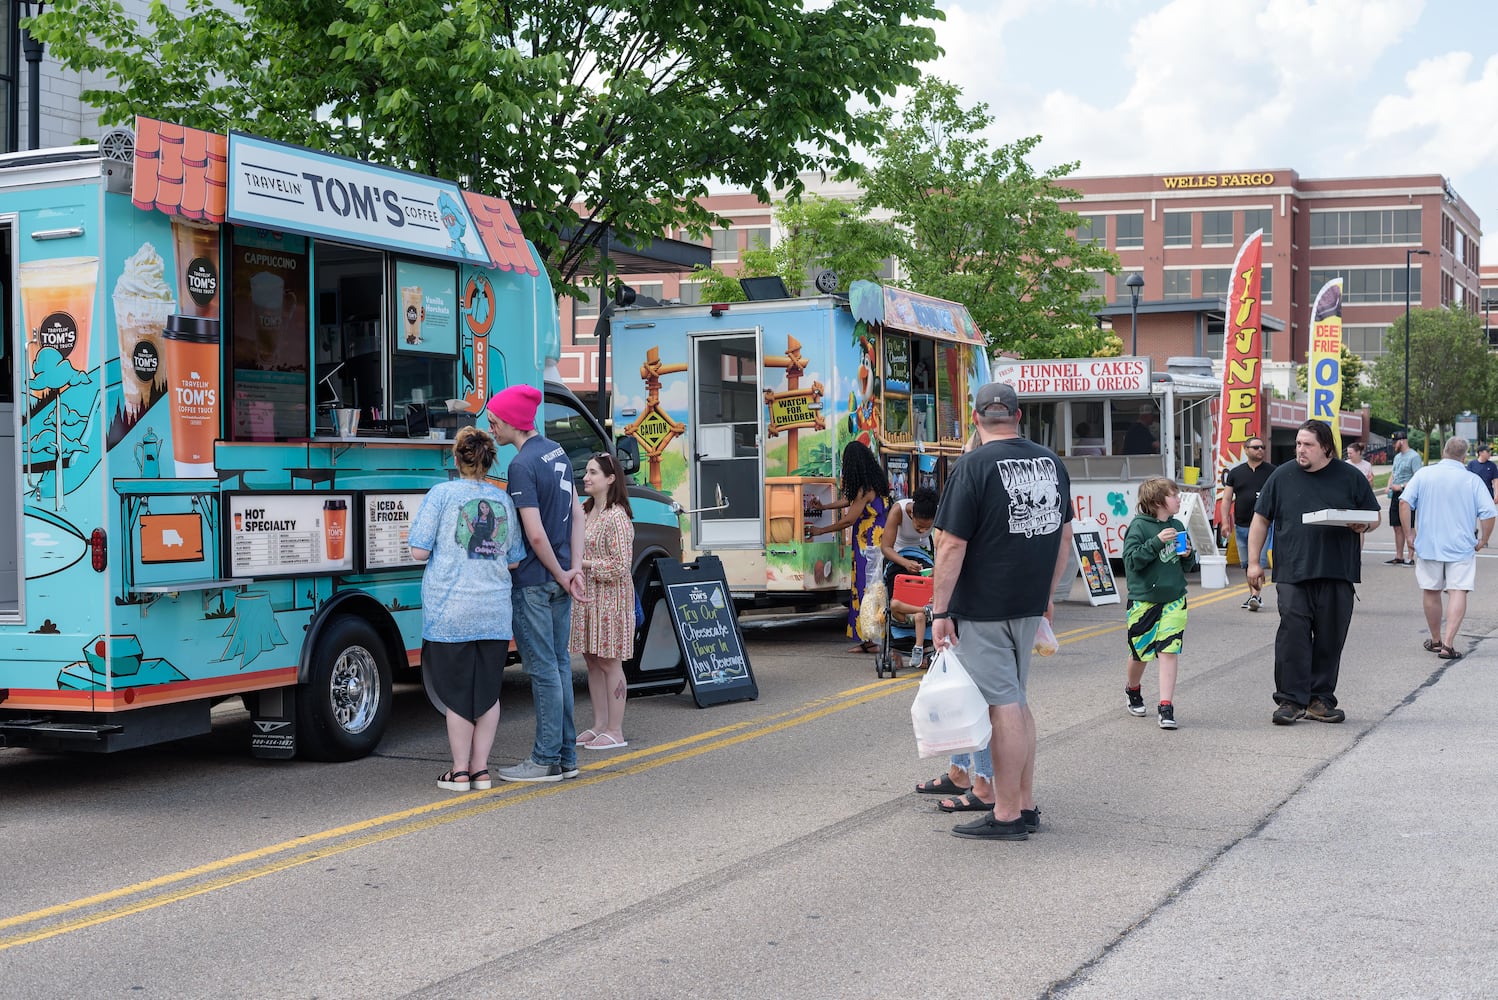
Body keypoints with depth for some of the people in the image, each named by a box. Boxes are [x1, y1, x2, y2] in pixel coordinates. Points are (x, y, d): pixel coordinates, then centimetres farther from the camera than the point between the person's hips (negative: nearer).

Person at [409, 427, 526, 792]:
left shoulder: (442, 494, -6)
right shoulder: (503, 499, 6)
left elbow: (419, 552, -8)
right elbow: (514, 557, 10)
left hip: (451, 612, -3)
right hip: (494, 612, 3)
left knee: (456, 692, 5)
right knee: (487, 690, 12)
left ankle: (460, 771, 9)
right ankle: (480, 768, 14)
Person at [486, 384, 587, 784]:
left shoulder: (522, 465, -17)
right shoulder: (557, 453, 11)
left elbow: (536, 534, -21)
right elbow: (576, 513, 12)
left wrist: (560, 575, -8)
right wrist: (573, 569, 6)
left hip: (534, 581, -9)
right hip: (559, 578, 9)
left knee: (543, 668, -3)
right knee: (559, 664, 13)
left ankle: (546, 760, 3)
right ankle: (566, 756, 18)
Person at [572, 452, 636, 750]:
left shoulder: (616, 517, -15)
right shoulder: (585, 511, 11)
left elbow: (621, 565, -19)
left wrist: (585, 564, -15)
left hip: (610, 597, -9)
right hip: (587, 595, 9)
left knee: (610, 663, -3)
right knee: (592, 661, 12)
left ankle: (615, 732, 3)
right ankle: (599, 726, 20)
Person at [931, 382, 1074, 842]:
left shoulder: (974, 466, -14)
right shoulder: (1051, 462, 7)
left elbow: (952, 545, -16)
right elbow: (1064, 534, 14)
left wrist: (940, 610, -11)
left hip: (983, 608, -7)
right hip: (1029, 605, 7)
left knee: (1003, 706, -3)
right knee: (1015, 700, 17)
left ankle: (1007, 816, 3)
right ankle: (1025, 805, 23)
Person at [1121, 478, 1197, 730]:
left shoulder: (1177, 527, 6)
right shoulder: (1139, 526, -10)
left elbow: (1188, 566, 16)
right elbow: (1132, 560, -18)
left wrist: (1188, 555, -6)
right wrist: (1157, 542, -25)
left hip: (1174, 599, 3)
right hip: (1143, 600, -3)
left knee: (1169, 652, -6)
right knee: (1140, 653, 11)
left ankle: (1166, 707, -5)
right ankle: (1133, 691, 39)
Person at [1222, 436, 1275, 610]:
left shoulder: (1272, 471, 3)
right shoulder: (1235, 473, 9)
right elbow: (1227, 499, 7)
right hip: (1241, 525, 3)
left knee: (1259, 562, -13)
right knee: (1246, 563, 9)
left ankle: (1255, 596, -17)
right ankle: (1254, 596, 20)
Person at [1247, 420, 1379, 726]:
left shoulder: (1350, 477, 8)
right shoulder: (1282, 476, 8)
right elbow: (1261, 520, 12)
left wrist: (1363, 526, -9)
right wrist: (1253, 561, 5)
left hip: (1337, 574, 1)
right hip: (1292, 573, -1)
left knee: (1330, 639, 4)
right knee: (1292, 635, -8)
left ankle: (1320, 699, 14)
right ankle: (1290, 700, -3)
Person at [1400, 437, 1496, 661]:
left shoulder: (1423, 474, 0)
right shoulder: (1473, 481, -4)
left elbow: (1404, 502, -7)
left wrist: (1409, 534, 0)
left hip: (1428, 546, 2)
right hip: (1462, 548, -2)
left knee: (1431, 592, 14)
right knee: (1458, 592, -2)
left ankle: (1436, 640, 25)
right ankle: (1448, 643, -14)